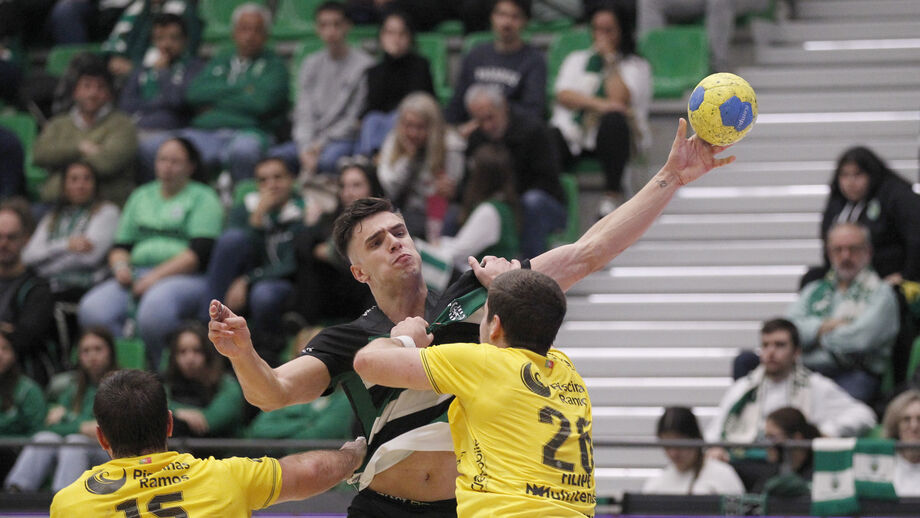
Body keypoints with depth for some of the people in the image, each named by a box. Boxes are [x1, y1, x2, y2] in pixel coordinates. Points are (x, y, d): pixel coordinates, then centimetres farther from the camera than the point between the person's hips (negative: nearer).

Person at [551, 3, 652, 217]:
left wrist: (610, 58, 4)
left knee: (614, 120, -38)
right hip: (572, 132, 2)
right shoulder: (577, 59, 26)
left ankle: (612, 194, -32)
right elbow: (563, 95, 6)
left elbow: (619, 98, -5)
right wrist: (598, 104, -11)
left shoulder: (636, 66, 16)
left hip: (609, 135, -2)